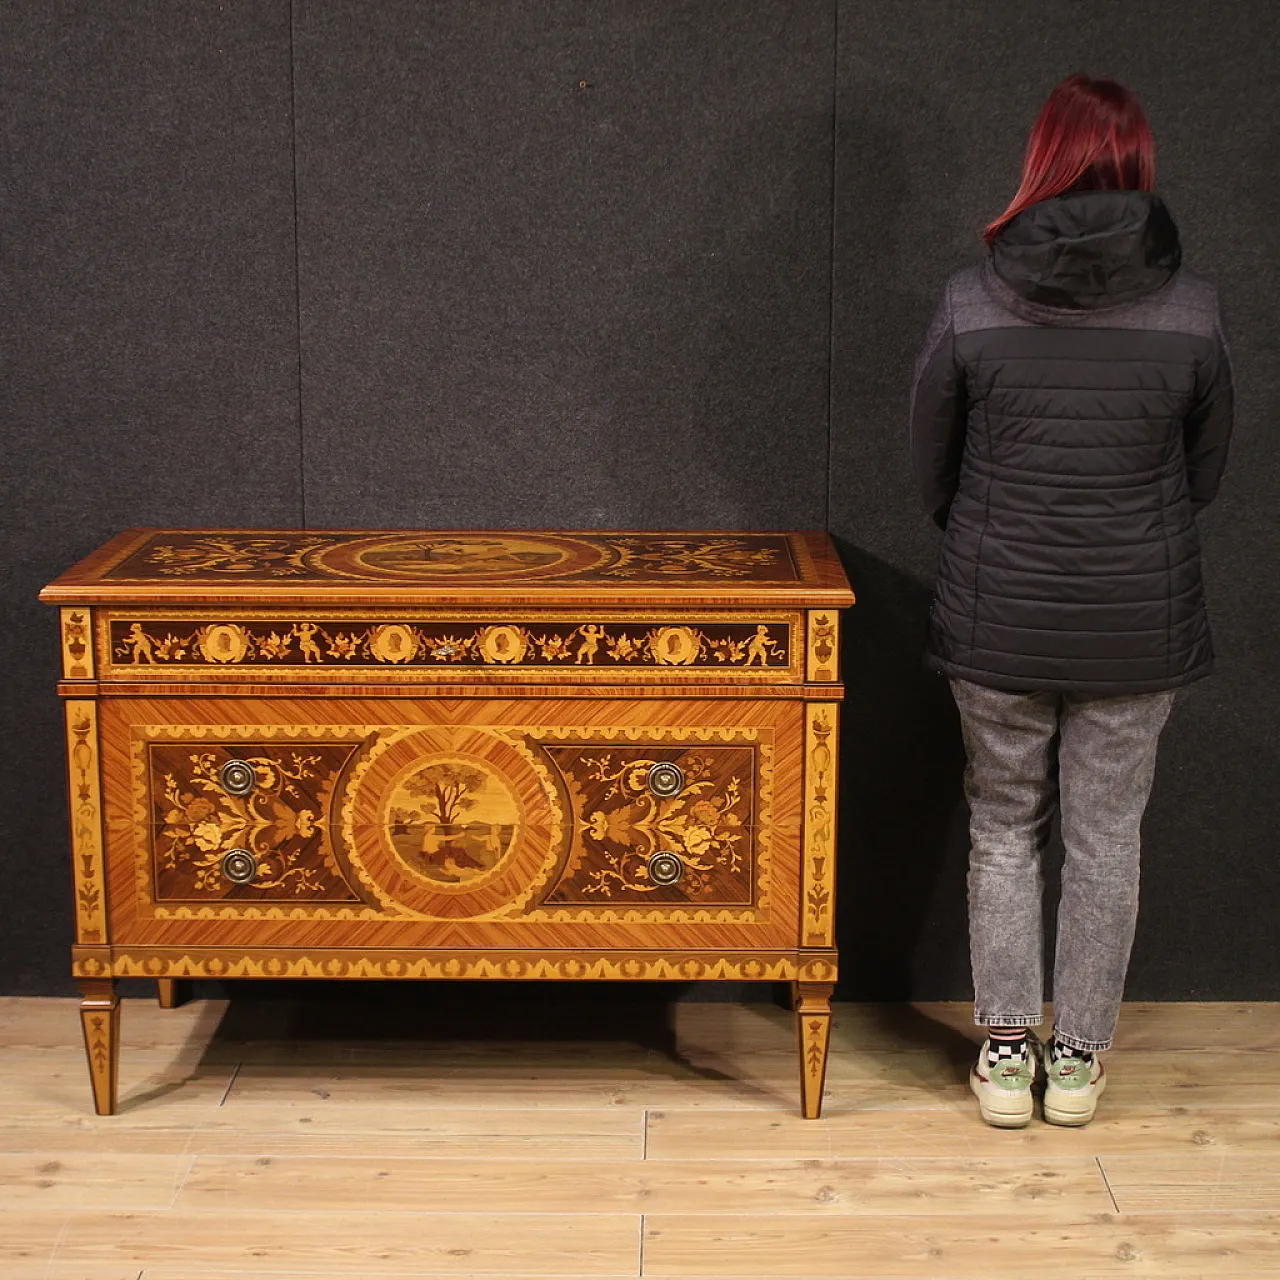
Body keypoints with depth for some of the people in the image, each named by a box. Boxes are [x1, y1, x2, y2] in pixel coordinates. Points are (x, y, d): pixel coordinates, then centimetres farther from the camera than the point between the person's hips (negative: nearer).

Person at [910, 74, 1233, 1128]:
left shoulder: (970, 304, -10)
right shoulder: (1193, 311, -8)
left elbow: (932, 469, 2)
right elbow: (1207, 474, 4)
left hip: (997, 618, 0)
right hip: (1140, 623, 0)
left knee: (1005, 832, 15)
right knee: (1107, 840, 13)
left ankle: (1007, 1052, 20)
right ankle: (1079, 1061, 22)